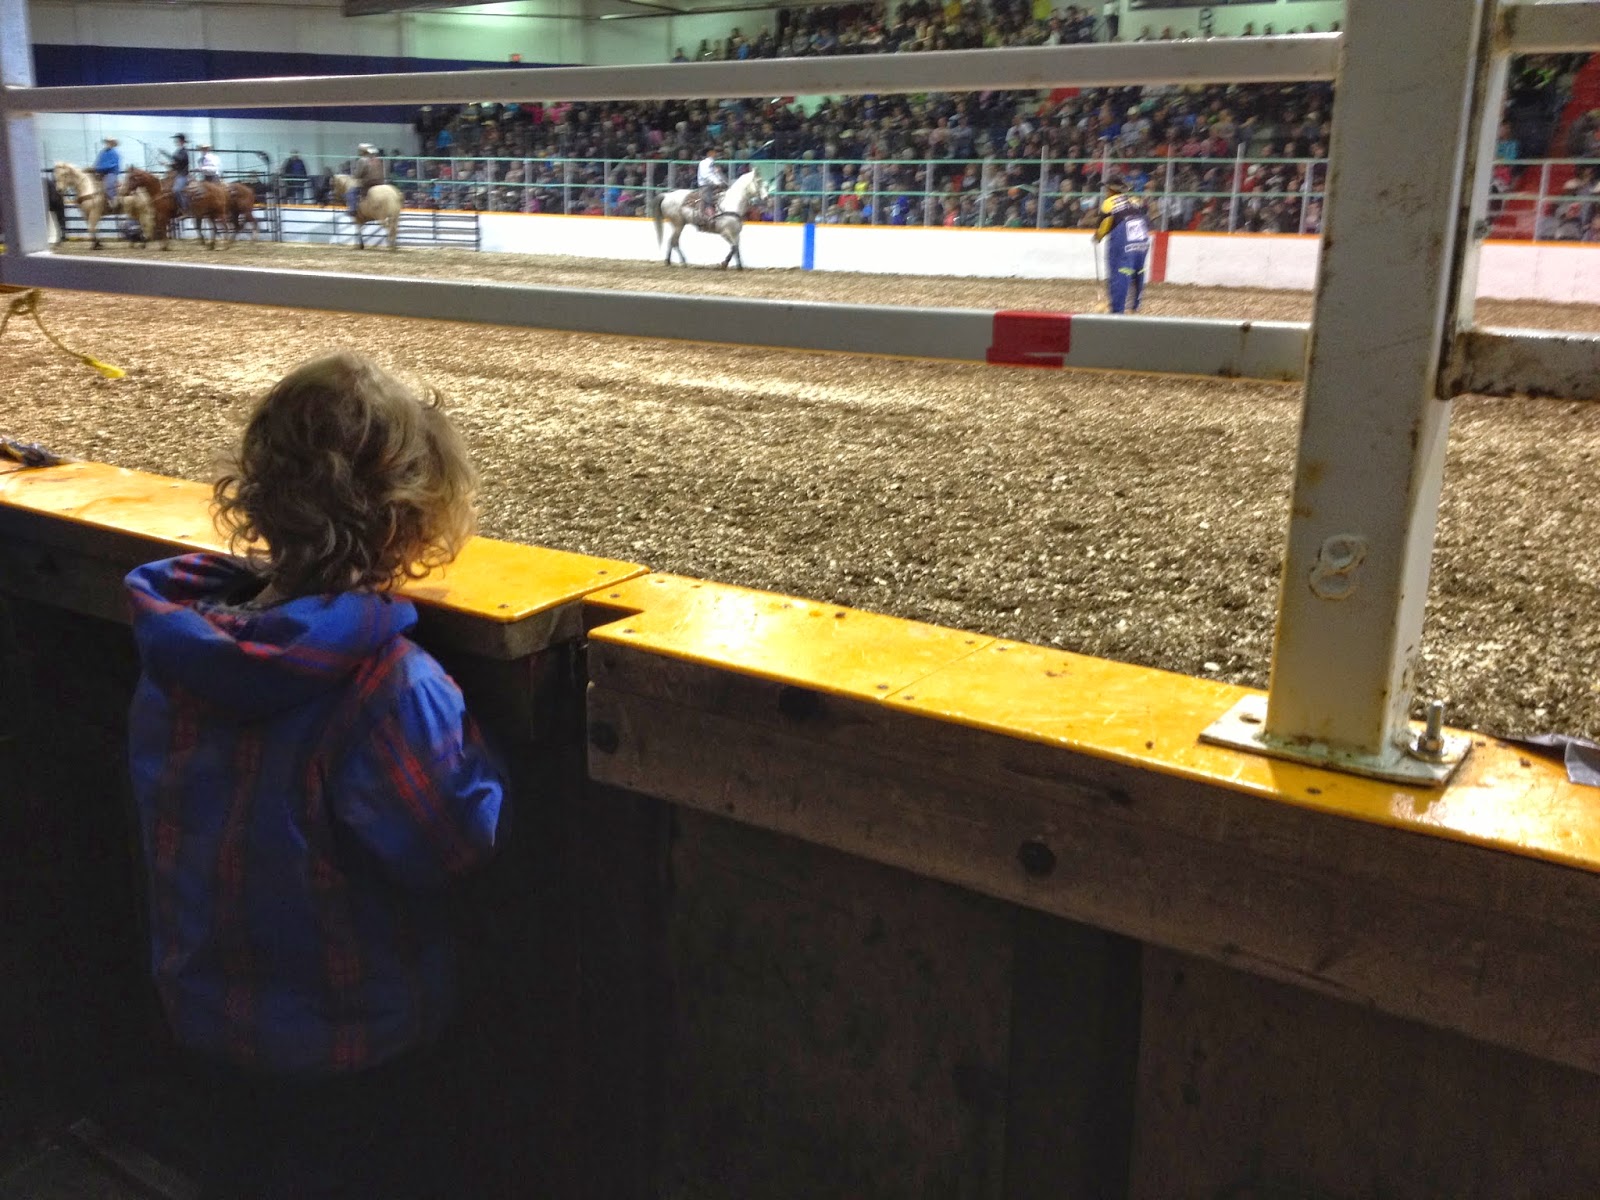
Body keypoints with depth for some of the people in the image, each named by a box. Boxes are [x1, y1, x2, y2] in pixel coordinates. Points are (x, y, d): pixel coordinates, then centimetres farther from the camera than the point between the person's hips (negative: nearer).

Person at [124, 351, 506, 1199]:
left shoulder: (178, 647, -12)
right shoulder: (389, 685, -33)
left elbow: (161, 804, 3)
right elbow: (461, 843, -24)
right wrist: (470, 742, -10)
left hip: (205, 1015, 6)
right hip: (356, 1046, -5)